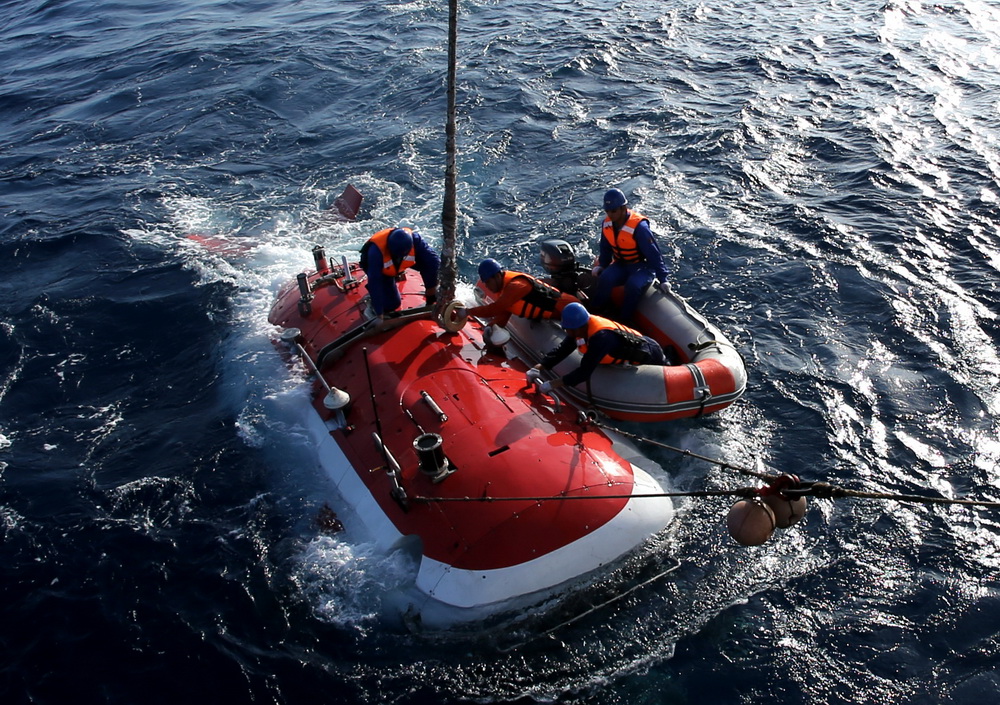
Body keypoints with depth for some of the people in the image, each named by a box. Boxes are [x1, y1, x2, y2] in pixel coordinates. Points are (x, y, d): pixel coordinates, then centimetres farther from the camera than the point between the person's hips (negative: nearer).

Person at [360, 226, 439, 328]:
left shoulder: (414, 239, -37)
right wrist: (379, 316, -38)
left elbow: (434, 261, -35)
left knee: (428, 263, -24)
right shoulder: (376, 250, -43)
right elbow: (374, 283, -40)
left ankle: (432, 300, -7)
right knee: (391, 304, -15)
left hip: (400, 266, 3)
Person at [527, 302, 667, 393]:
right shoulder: (581, 327, -18)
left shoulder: (601, 337, -43)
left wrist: (552, 384, -45)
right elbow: (562, 350, -13)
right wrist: (538, 368, -24)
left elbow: (584, 373, -44)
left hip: (650, 356, -8)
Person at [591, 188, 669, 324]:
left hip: (642, 266, -5)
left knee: (633, 285, -36)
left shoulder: (639, 227, -25)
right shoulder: (607, 224, -5)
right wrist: (601, 266, -4)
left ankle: (623, 321, -19)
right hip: (621, 264, 5)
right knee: (605, 279, -26)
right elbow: (605, 249, 12)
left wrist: (662, 279, -19)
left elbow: (653, 254, -20)